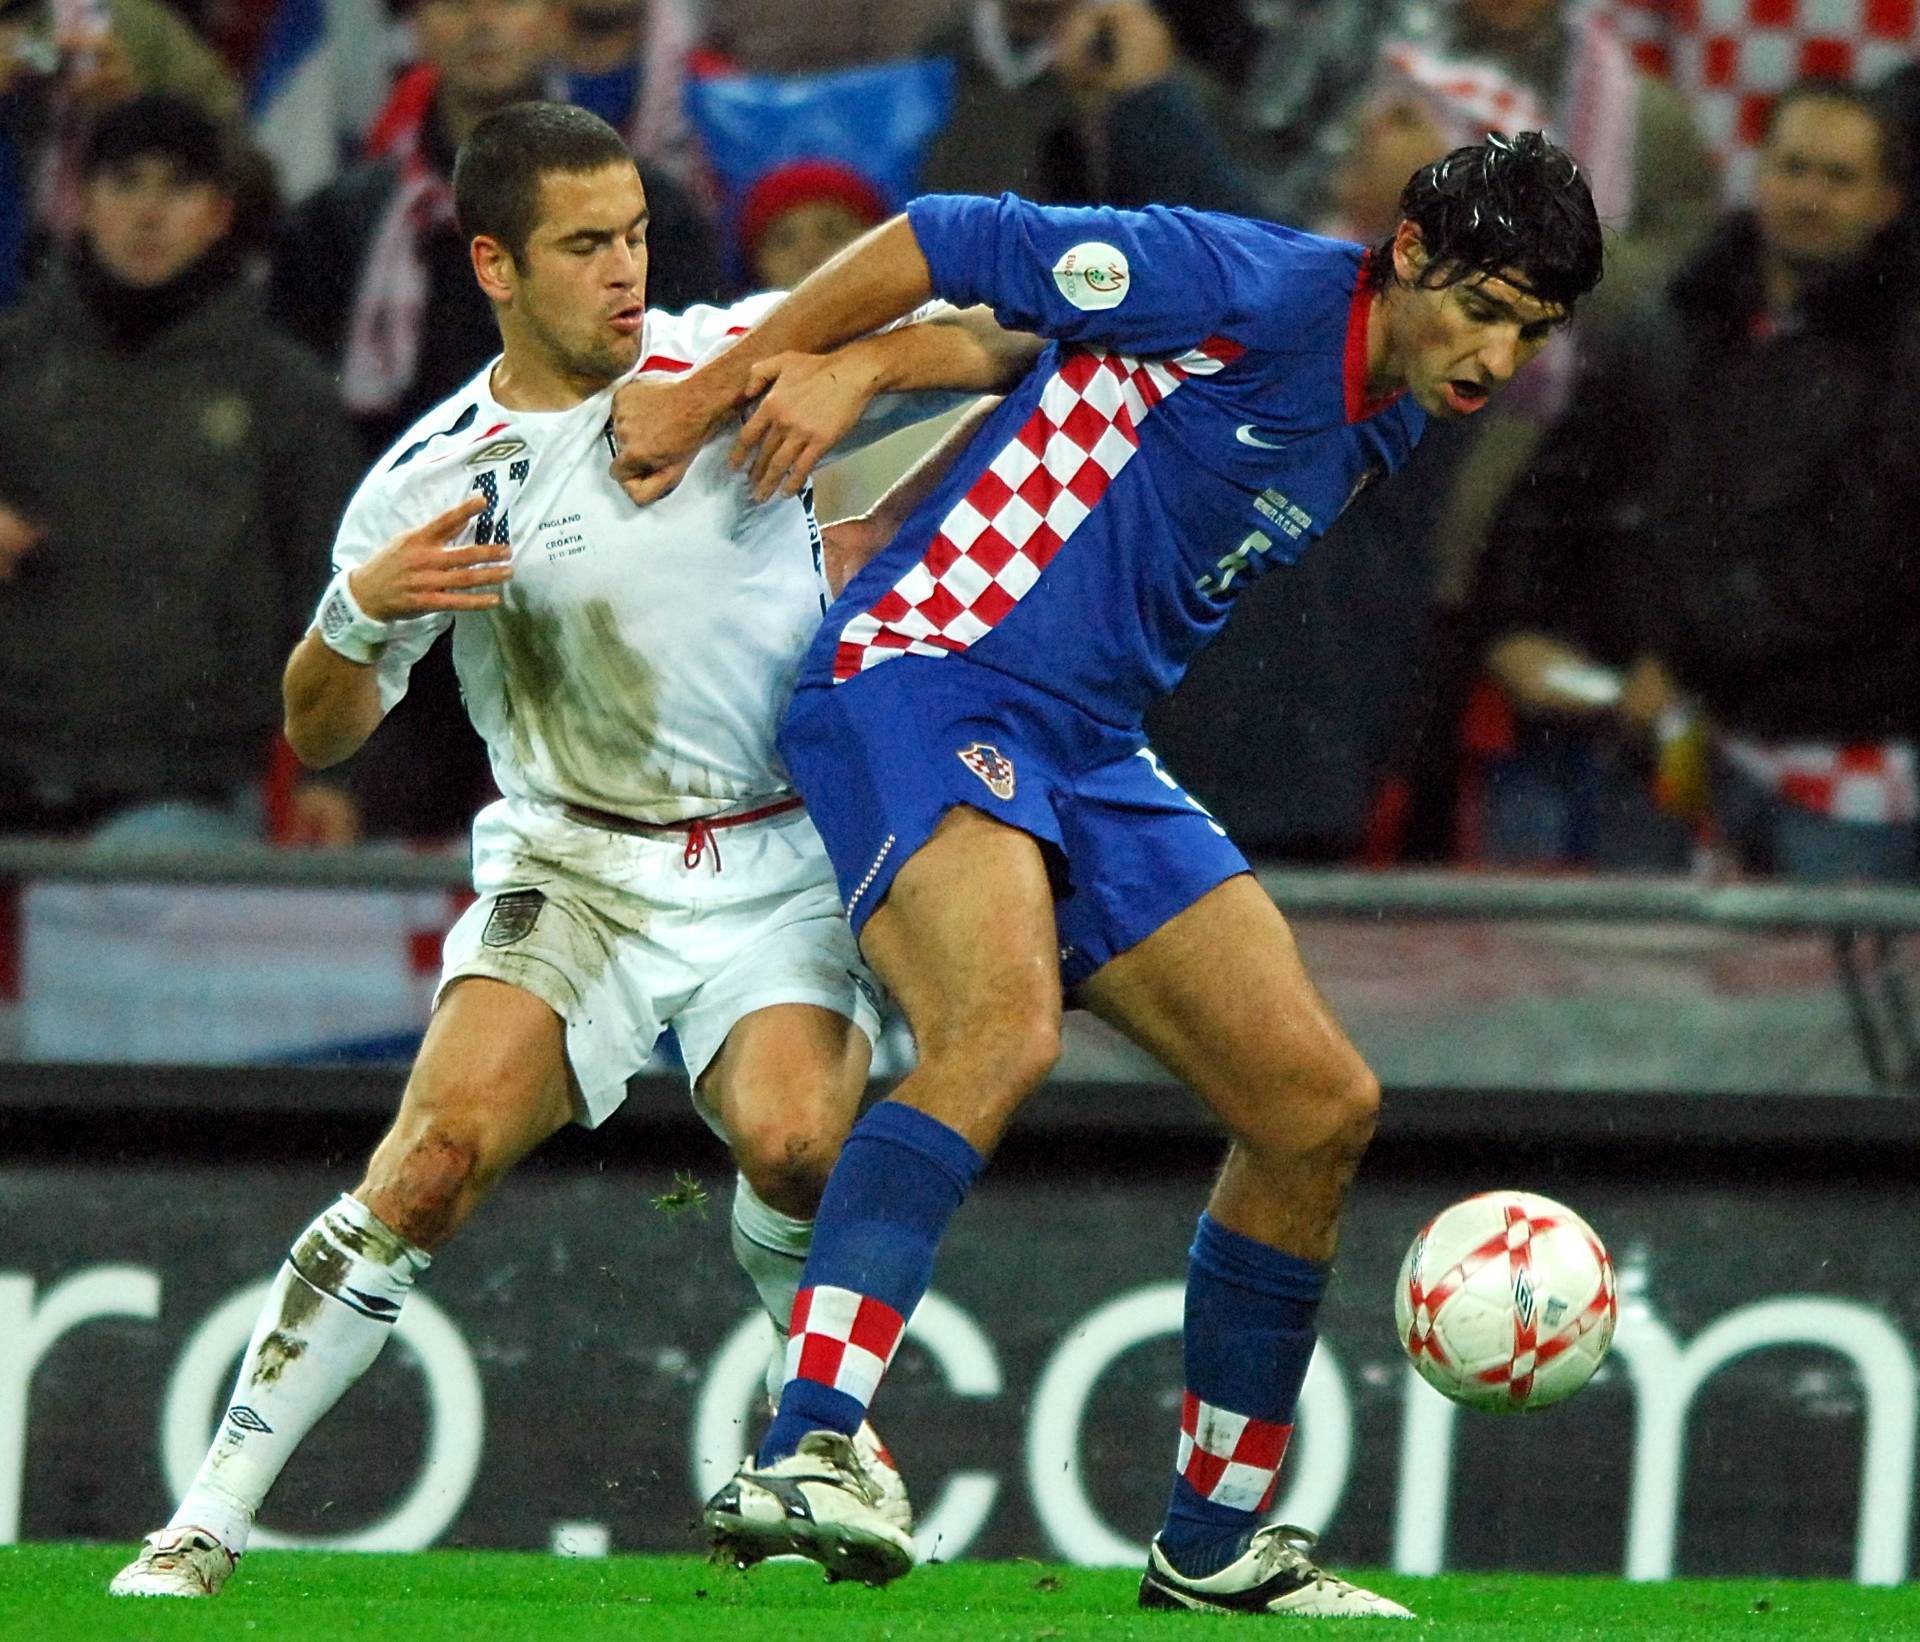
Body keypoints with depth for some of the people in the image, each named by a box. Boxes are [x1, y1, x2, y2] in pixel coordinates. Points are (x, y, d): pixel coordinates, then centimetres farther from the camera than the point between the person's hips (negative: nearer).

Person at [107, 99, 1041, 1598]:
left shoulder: (735, 362, -1)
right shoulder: (430, 478, 0)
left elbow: (991, 348, -2)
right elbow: (322, 736, 7)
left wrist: (849, 371, -22)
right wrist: (360, 611, -15)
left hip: (782, 868, 0)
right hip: (570, 868, 0)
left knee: (796, 1142, -26)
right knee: (441, 1149, -22)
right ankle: (210, 1516, -15)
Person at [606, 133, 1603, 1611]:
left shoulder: (1391, 421, 13)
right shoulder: (1254, 292, -14)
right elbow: (955, 242, -10)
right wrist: (709, 392, -4)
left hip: (1093, 752, 9)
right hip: (923, 678, -9)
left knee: (1322, 1110, 6)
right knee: (1006, 1023, -34)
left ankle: (1212, 1544, 20)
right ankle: (797, 1461, -42)